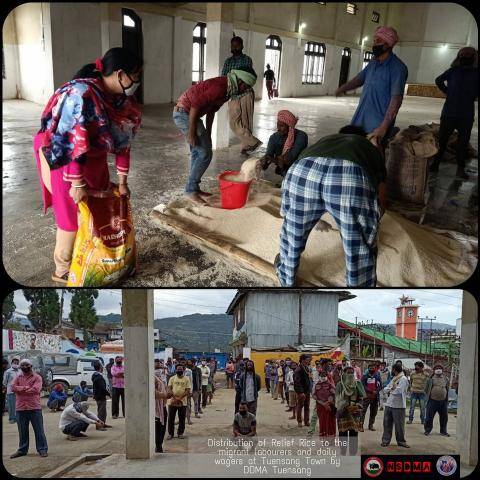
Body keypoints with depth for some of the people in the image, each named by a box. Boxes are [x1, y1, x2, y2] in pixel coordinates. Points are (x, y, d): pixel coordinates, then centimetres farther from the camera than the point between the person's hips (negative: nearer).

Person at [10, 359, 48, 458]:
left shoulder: (37, 377, 0)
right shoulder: (18, 377, 12)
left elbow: (36, 389, -15)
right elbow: (13, 387, -5)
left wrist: (20, 390, -8)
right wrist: (26, 388, -14)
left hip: (34, 407, -3)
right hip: (20, 408, 4)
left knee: (39, 430, 1)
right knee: (22, 431, 14)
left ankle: (42, 449, 8)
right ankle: (22, 450, 27)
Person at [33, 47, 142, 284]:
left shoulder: (120, 99, -4)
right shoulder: (82, 94, -30)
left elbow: (122, 139, 1)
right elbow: (73, 142, -31)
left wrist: (122, 182, 2)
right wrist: (77, 184, -28)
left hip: (93, 157, 8)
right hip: (62, 157, -8)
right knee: (74, 214, -1)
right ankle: (63, 270, 17)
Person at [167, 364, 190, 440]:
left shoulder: (186, 379, 0)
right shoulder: (172, 378, 3)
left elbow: (187, 391, -6)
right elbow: (169, 389, -3)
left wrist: (179, 398, -18)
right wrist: (175, 398, -17)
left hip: (182, 402, 0)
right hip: (172, 402, 0)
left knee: (182, 419, 7)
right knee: (171, 419, 5)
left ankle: (180, 433, 21)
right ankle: (170, 434, 16)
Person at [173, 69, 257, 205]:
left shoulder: (227, 89, 8)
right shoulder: (219, 87, -23)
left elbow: (211, 110, 17)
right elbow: (195, 105, -26)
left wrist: (208, 132, 18)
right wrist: (191, 132, -23)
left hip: (188, 113, 10)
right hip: (184, 113, -10)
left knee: (197, 153, 15)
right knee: (205, 154, -9)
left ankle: (194, 188, 22)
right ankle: (191, 190, -1)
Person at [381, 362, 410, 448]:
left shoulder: (403, 379, -10)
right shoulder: (394, 379, 17)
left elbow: (399, 391, -22)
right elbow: (386, 388, 15)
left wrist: (390, 390, -4)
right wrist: (392, 389, -6)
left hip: (398, 406, -7)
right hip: (389, 404, 8)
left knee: (399, 424, 3)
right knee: (387, 423, 7)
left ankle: (401, 441, 17)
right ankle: (385, 440, 14)